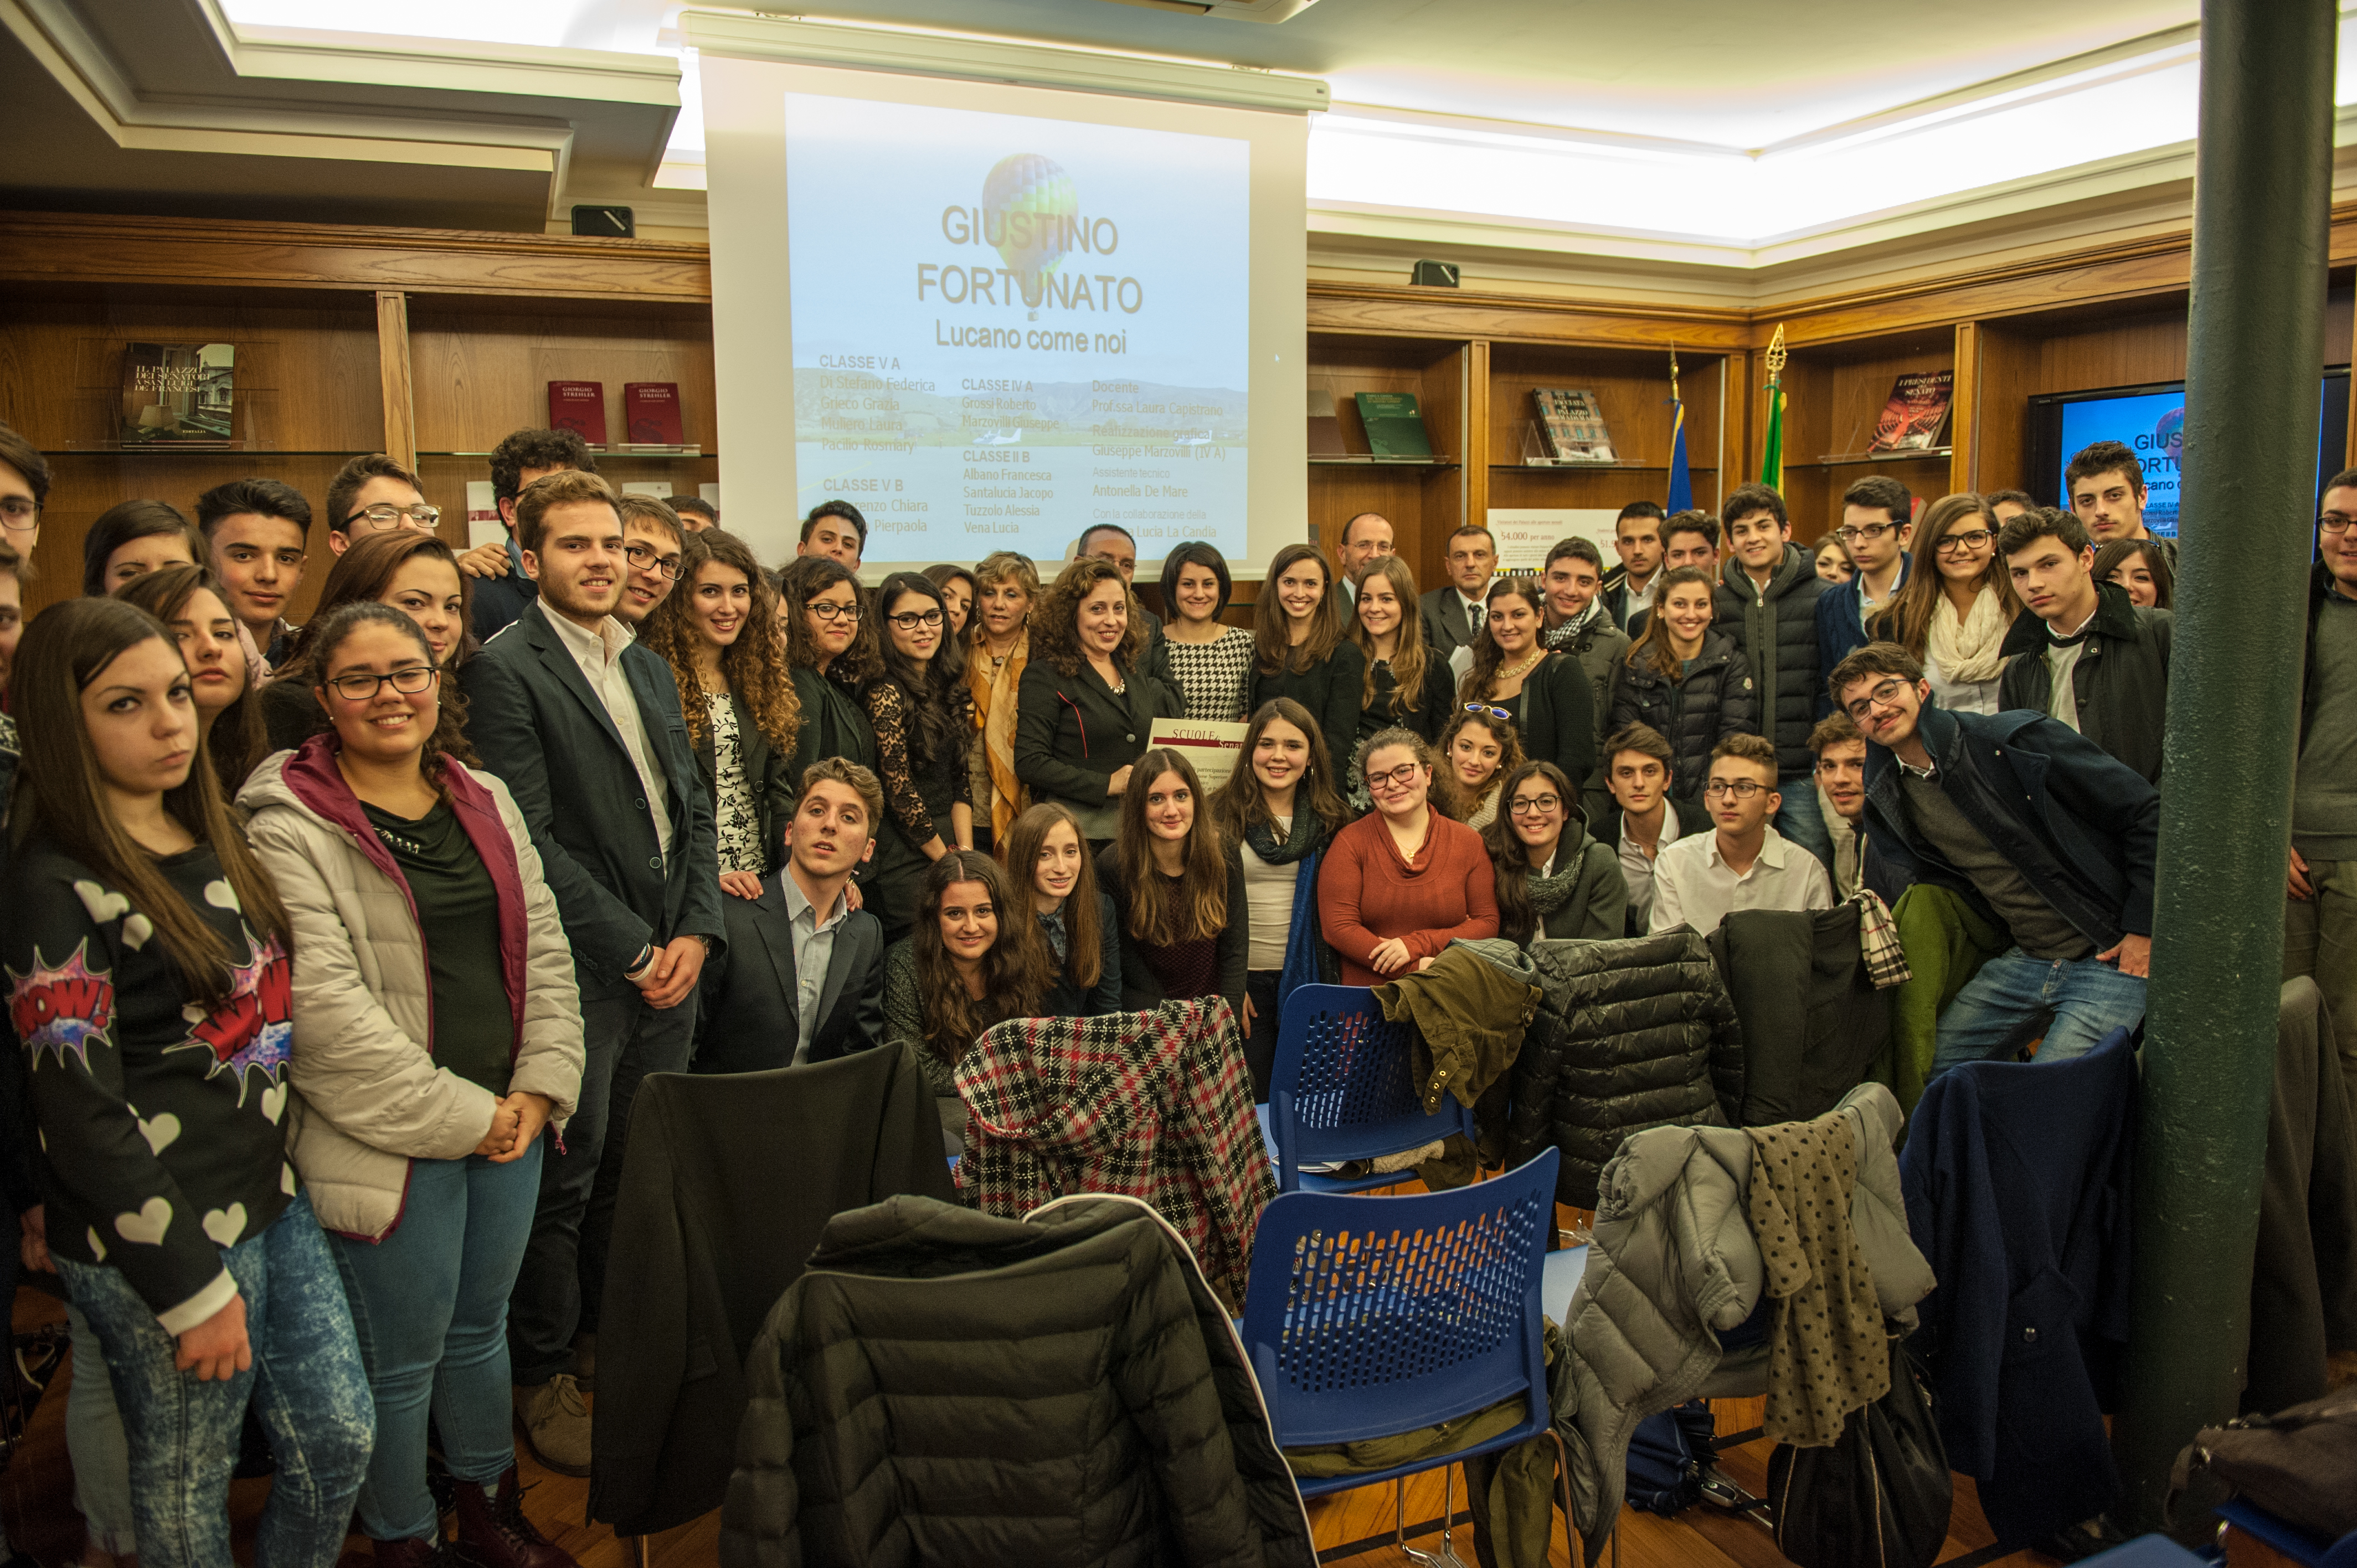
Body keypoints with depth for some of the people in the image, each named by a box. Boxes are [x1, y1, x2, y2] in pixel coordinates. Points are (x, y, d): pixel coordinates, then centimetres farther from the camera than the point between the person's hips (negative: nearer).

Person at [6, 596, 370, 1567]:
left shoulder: (213, 838, 8)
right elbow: (81, 1117, -17)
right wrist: (193, 1289, -14)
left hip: (274, 1198, 7)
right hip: (161, 1241, -7)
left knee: (340, 1437, 14)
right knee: (188, 1486, 12)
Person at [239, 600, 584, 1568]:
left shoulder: (485, 800, 8)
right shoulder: (290, 826, -11)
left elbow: (543, 950, 8)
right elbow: (323, 1004, -18)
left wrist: (539, 1088, -3)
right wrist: (459, 1116, -15)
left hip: (509, 1122, 6)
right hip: (392, 1141, -5)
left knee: (482, 1327, 20)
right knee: (404, 1359, 9)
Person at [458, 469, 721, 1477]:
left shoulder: (650, 667, 16)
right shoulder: (507, 669, -7)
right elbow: (531, 837, -14)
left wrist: (696, 930, 2)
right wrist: (633, 949, -13)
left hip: (669, 963, 6)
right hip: (581, 969, -6)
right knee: (566, 1176, 3)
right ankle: (540, 1379, 20)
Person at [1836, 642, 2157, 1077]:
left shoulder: (2018, 739, -13)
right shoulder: (1887, 801, 3)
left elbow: (2148, 813, -9)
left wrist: (2144, 929, -10)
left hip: (2111, 957, -5)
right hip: (2023, 959, 5)